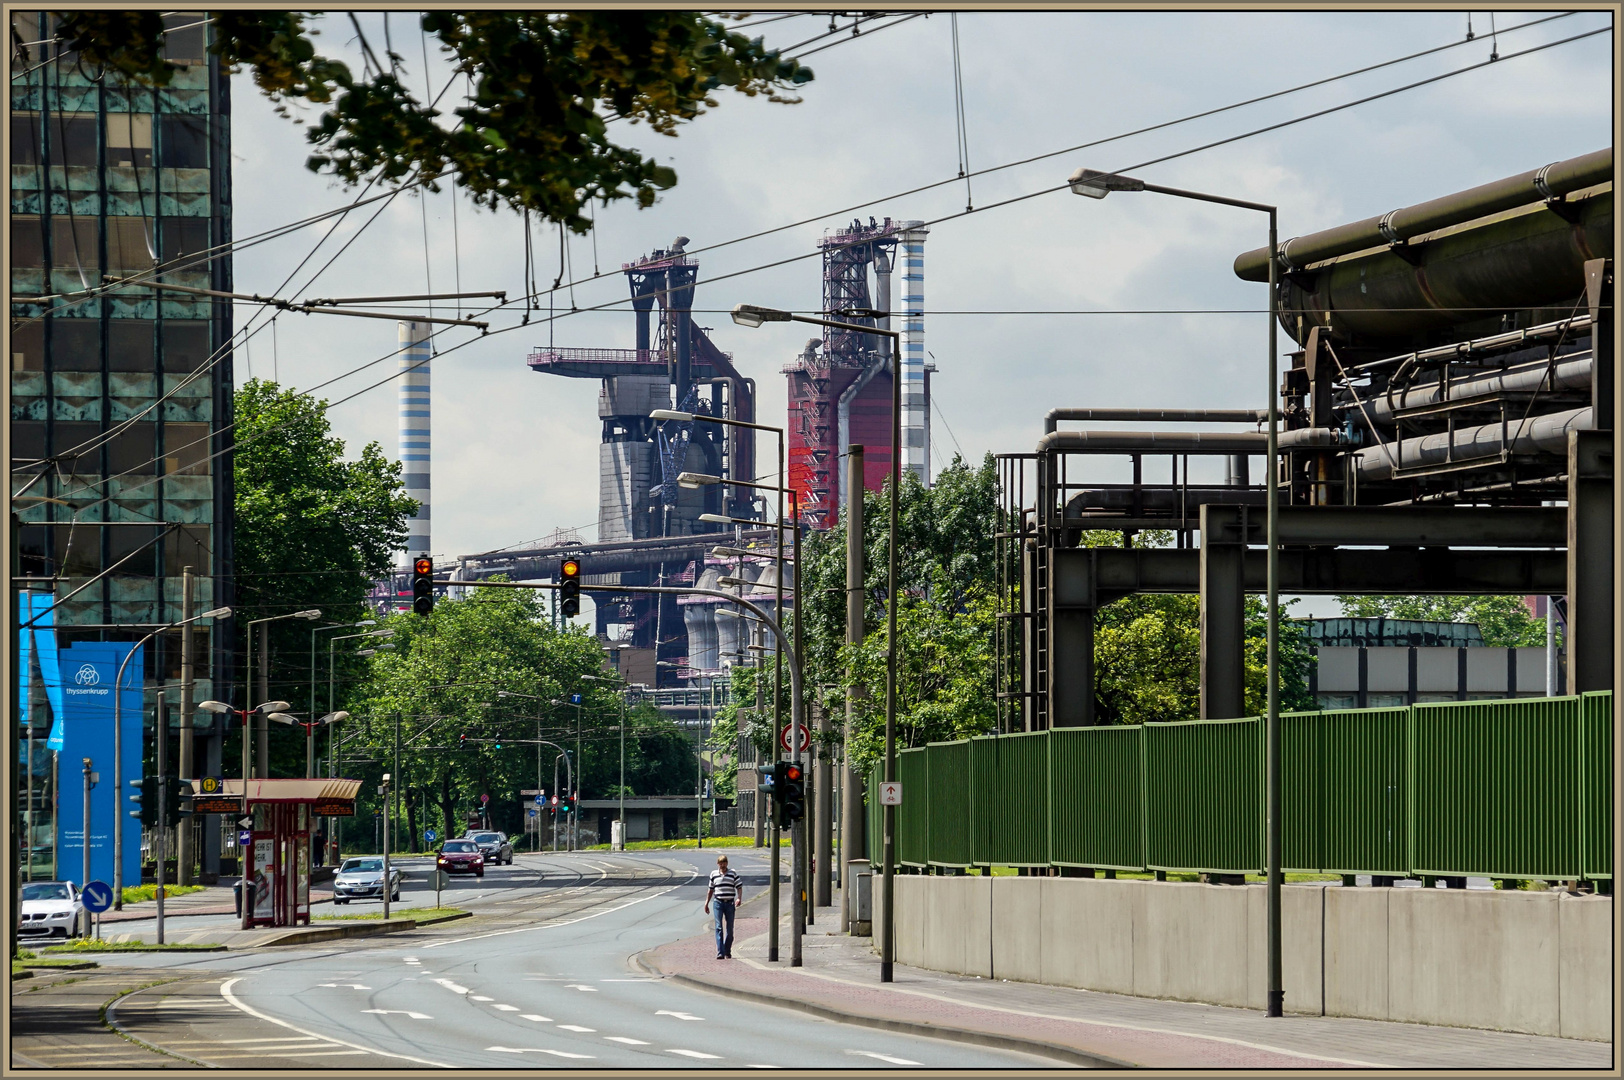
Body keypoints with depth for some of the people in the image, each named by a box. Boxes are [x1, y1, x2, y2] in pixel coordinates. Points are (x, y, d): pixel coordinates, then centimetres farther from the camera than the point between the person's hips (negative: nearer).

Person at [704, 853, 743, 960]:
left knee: (729, 929, 5)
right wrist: (707, 903, 18)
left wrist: (739, 898, -14)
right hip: (718, 903, 0)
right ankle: (720, 953, -16)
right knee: (719, 928, -11)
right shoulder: (714, 874, 8)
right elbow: (710, 889, 17)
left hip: (730, 903, 0)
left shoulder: (733, 874, 4)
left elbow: (739, 887, 3)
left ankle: (727, 952, 17)